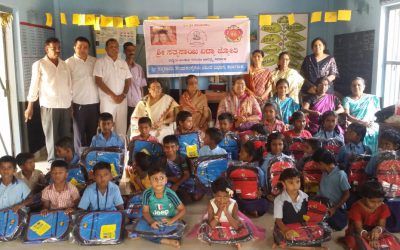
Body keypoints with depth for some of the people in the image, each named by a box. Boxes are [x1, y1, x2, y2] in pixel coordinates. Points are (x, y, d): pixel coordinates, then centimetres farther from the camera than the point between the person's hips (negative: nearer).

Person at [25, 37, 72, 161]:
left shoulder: (64, 64, 12)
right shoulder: (39, 64, 0)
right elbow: (34, 86, -1)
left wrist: (71, 103, 12)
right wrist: (30, 106, -3)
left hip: (65, 105, 4)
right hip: (49, 105, -4)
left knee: (66, 135, 7)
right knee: (51, 136, 1)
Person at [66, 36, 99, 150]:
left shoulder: (94, 61, 10)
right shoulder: (69, 62, -2)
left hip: (94, 102, 4)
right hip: (78, 103, -4)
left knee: (93, 133, 11)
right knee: (79, 133, 4)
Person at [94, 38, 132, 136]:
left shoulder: (123, 63, 13)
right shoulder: (100, 62, -1)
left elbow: (128, 80, 11)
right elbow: (98, 81, -8)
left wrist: (123, 95, -6)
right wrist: (113, 95, -12)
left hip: (122, 99, 4)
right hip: (107, 100, -4)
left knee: (122, 126, 5)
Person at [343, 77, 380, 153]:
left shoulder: (372, 98, 15)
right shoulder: (347, 99, 10)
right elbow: (346, 115, -3)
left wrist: (373, 121, -11)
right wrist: (361, 122, -16)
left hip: (370, 130, 1)